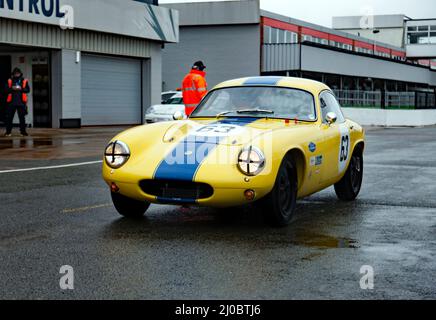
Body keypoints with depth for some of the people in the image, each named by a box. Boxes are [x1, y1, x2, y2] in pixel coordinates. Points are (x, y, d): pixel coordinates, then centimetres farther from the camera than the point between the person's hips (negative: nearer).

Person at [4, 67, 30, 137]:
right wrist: (12, 88, -14)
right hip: (11, 102, 1)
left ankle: (23, 131, 5)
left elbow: (28, 89, 2)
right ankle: (8, 132, 6)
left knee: (22, 117, 0)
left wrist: (21, 89, -14)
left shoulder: (24, 81, 8)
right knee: (9, 117, 0)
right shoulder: (10, 81, 10)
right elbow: (6, 90, 4)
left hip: (21, 102, -1)